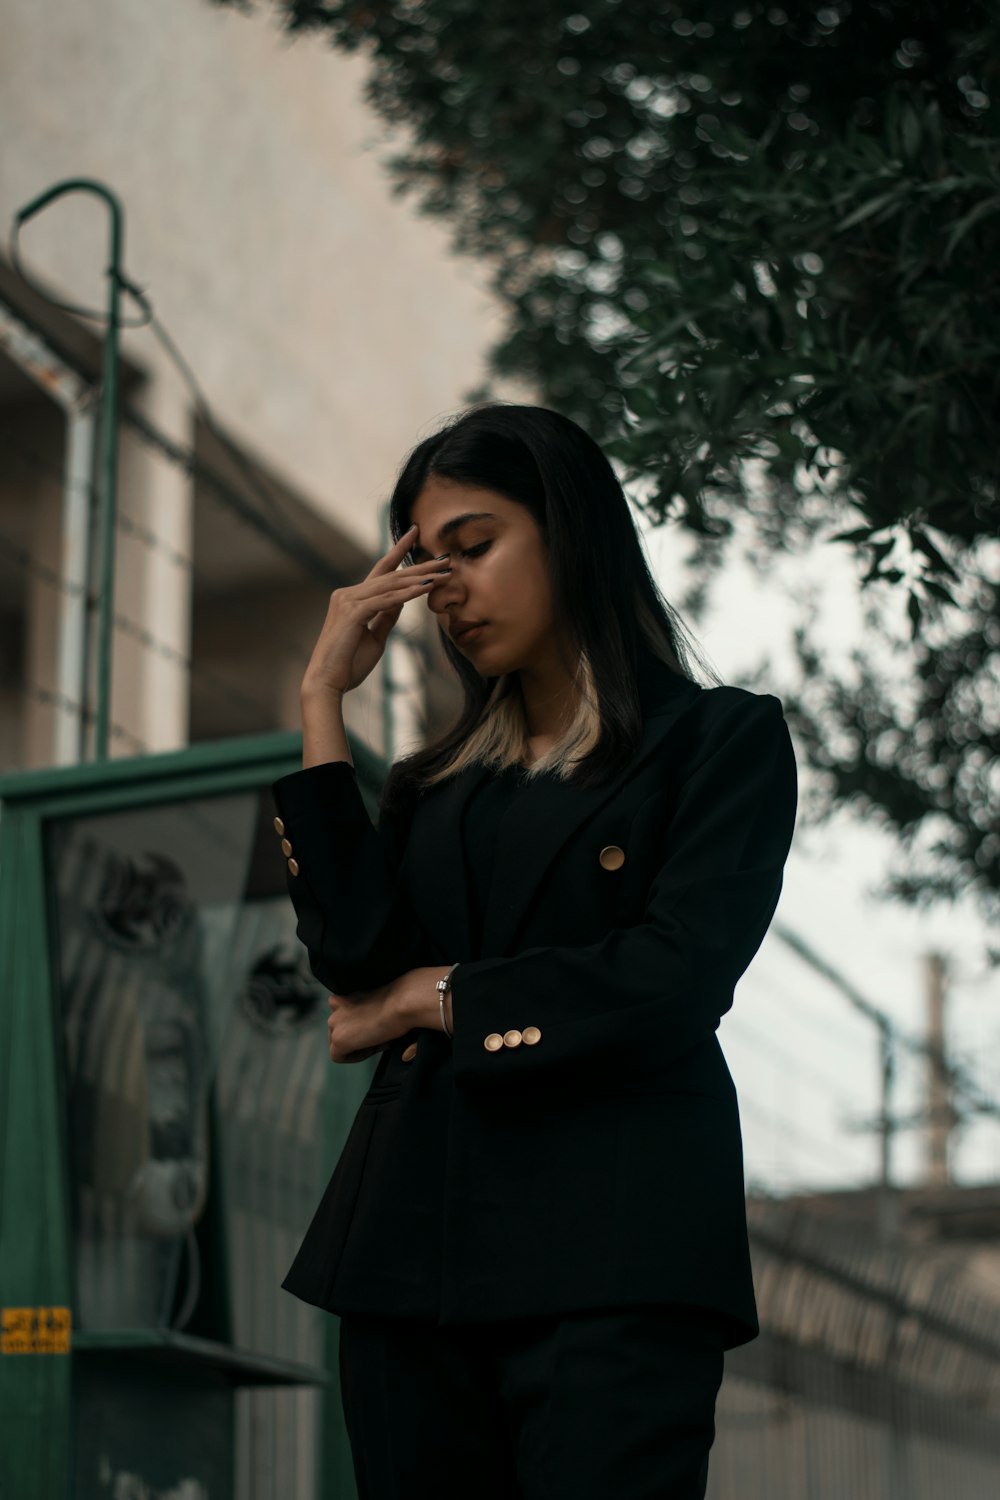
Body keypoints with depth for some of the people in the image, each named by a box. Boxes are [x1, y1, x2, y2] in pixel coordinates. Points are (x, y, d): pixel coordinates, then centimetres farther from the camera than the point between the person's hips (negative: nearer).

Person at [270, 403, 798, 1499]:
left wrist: (436, 1000, 0)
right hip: (415, 1241, 5)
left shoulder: (723, 738, 7)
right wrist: (324, 701, 5)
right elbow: (356, 955, 1)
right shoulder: (442, 776, 21)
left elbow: (673, 979, -8)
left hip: (611, 1257, -5)